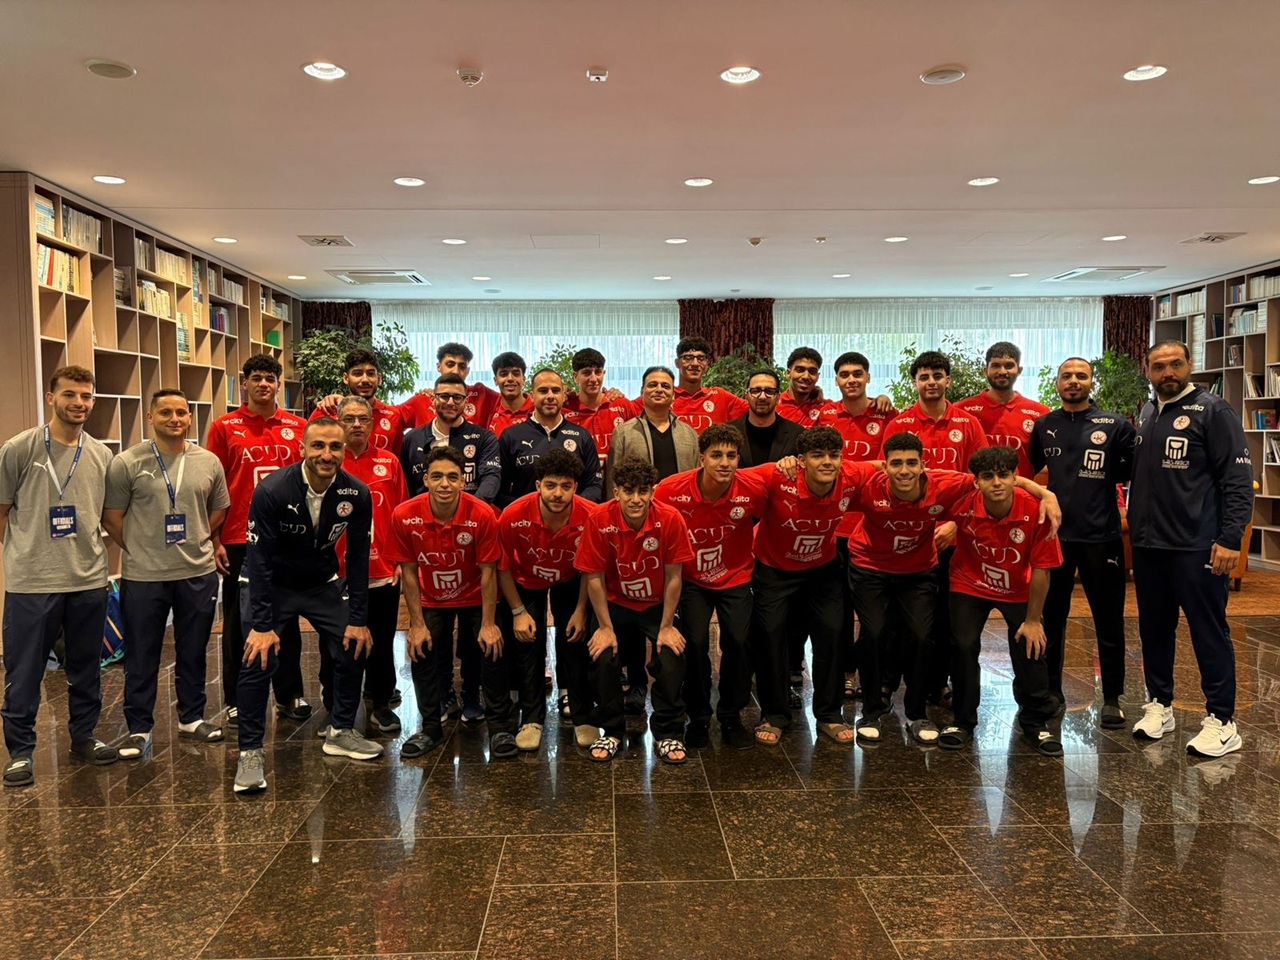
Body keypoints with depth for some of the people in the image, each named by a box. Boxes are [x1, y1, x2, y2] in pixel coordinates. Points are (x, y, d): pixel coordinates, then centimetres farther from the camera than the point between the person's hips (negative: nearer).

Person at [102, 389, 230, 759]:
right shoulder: (127, 464, -6)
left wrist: (197, 545, 9)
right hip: (143, 577, -3)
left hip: (198, 573, 3)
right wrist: (141, 550, 3)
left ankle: (192, 718, 28)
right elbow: (111, 518, -1)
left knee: (193, 652, 14)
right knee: (142, 656, 7)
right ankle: (139, 728, 19)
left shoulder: (209, 462, 4)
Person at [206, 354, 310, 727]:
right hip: (239, 540, -2)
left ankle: (289, 694, 22)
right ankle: (236, 700, 18)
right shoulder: (224, 427, 1)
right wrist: (215, 541, -6)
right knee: (238, 620, 7)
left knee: (287, 617, 11)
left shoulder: (297, 427, 6)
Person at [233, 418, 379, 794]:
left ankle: (340, 733, 20)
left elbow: (358, 558, -8)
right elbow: (260, 560, -24)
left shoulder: (356, 494, -16)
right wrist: (262, 624, -27)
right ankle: (250, 752, 1)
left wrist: (358, 619, -9)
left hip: (323, 583, 4)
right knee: (258, 660, -15)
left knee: (355, 647, 0)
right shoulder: (272, 491, -26)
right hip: (269, 584, -4)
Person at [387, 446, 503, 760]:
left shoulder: (482, 515, -28)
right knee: (421, 653, -5)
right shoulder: (405, 516, -23)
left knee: (493, 651, -11)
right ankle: (431, 728, 17)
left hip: (475, 598, -2)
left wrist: (488, 624, -17)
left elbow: (488, 572, -19)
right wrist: (417, 624, -10)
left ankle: (499, 728, 8)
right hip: (432, 601, 2)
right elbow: (409, 572, -12)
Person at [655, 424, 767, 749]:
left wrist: (756, 555, -2)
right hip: (691, 580, -1)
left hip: (735, 578, 1)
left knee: (738, 641, -12)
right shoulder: (671, 491, -23)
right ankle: (698, 718, 12)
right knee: (696, 642, -14)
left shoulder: (753, 490, -20)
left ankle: (731, 718, 13)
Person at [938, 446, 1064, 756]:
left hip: (1018, 591, 0)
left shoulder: (1036, 510, -27)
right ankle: (963, 721, 12)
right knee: (963, 646, -10)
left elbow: (1041, 569, -17)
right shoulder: (963, 507, -26)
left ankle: (1035, 722, 19)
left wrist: (1033, 620, -11)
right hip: (970, 586, 0)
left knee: (1030, 649, -6)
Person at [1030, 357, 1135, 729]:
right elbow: (1028, 470, 18)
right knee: (1051, 619, 12)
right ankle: (1051, 690, 26)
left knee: (1108, 622, 6)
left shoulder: (1115, 425, 1)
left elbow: (1132, 473, 0)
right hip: (1053, 535, 2)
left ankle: (1112, 699, 18)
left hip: (1101, 537, -2)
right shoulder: (1043, 426, 8)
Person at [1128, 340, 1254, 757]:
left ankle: (1222, 721, 10)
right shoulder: (1146, 414, 13)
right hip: (1147, 545, 6)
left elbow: (1239, 479, -11)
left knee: (1209, 632, 1)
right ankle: (1159, 704, 27)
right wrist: (1135, 528, 10)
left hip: (1197, 546, -6)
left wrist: (1230, 538, -18)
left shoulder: (1213, 410, -6)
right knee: (1154, 629, 14)